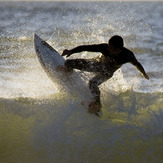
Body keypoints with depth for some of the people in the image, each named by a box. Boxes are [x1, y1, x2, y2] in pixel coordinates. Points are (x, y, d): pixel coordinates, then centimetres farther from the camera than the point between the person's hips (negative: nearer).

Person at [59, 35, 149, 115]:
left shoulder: (127, 55, -31)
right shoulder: (104, 48, -33)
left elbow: (136, 64, -9)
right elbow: (85, 47, -30)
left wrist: (144, 74, 9)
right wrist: (71, 51, -42)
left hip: (107, 72, -1)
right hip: (97, 64, 1)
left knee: (92, 83, -33)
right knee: (68, 63, -11)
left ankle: (97, 104, -14)